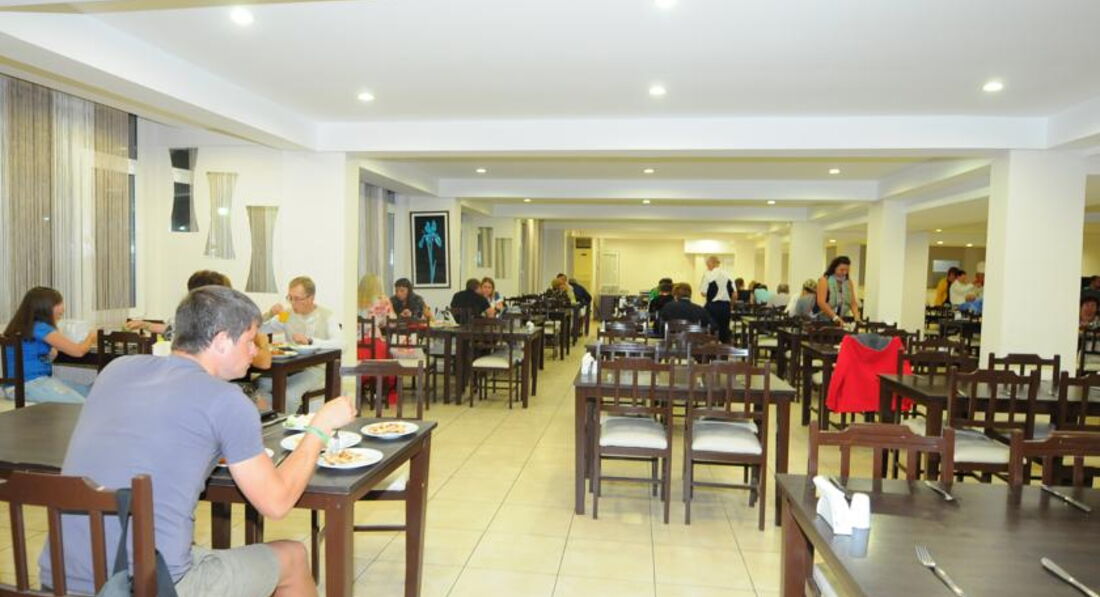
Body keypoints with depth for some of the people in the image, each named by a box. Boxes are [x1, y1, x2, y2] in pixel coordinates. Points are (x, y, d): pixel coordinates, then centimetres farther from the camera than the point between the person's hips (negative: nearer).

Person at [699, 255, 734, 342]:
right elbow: (734, 293, 4)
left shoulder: (708, 275, -8)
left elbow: (703, 293, -11)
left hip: (713, 305, -4)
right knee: (724, 328, 12)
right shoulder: (727, 275, 5)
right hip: (726, 305, 4)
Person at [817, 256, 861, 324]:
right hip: (825, 320, -4)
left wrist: (856, 316, -9)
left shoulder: (849, 282, 10)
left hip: (843, 321, 5)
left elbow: (853, 303, 8)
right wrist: (835, 317, -22)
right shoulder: (824, 281, -6)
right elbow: (821, 303, -15)